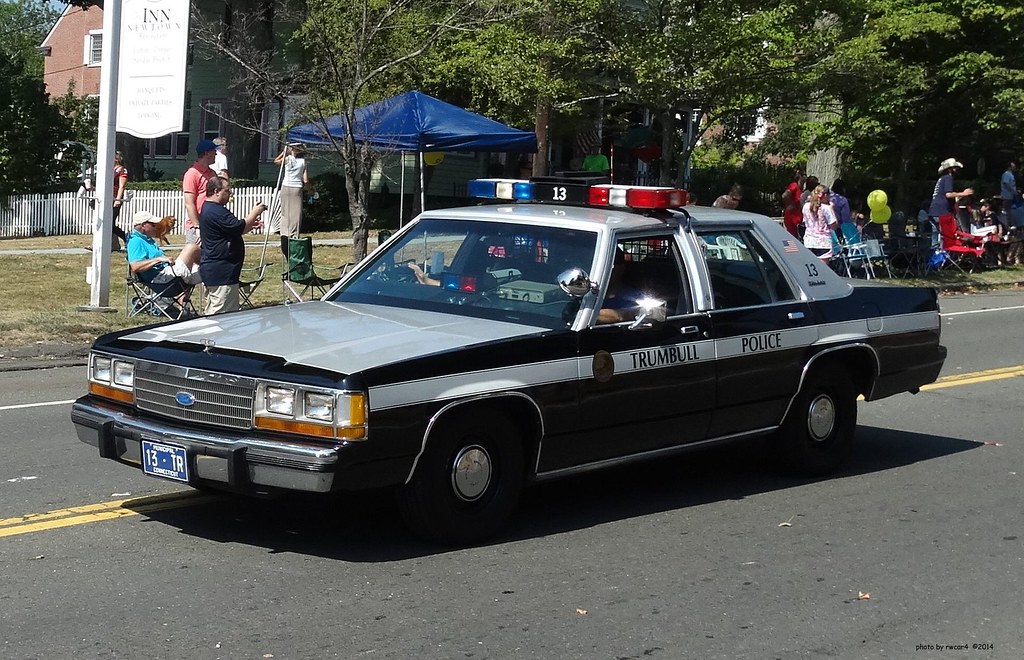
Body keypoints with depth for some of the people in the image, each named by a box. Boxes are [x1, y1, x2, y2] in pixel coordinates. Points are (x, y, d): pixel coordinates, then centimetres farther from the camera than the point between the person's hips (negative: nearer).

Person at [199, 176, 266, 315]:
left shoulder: (208, 209, 17)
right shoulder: (216, 212, -19)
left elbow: (234, 230, 23)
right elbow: (239, 228, -20)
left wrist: (251, 225, 10)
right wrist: (254, 213, -7)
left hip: (211, 270, 12)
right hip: (221, 272, -12)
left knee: (211, 311, 15)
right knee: (221, 313, -8)